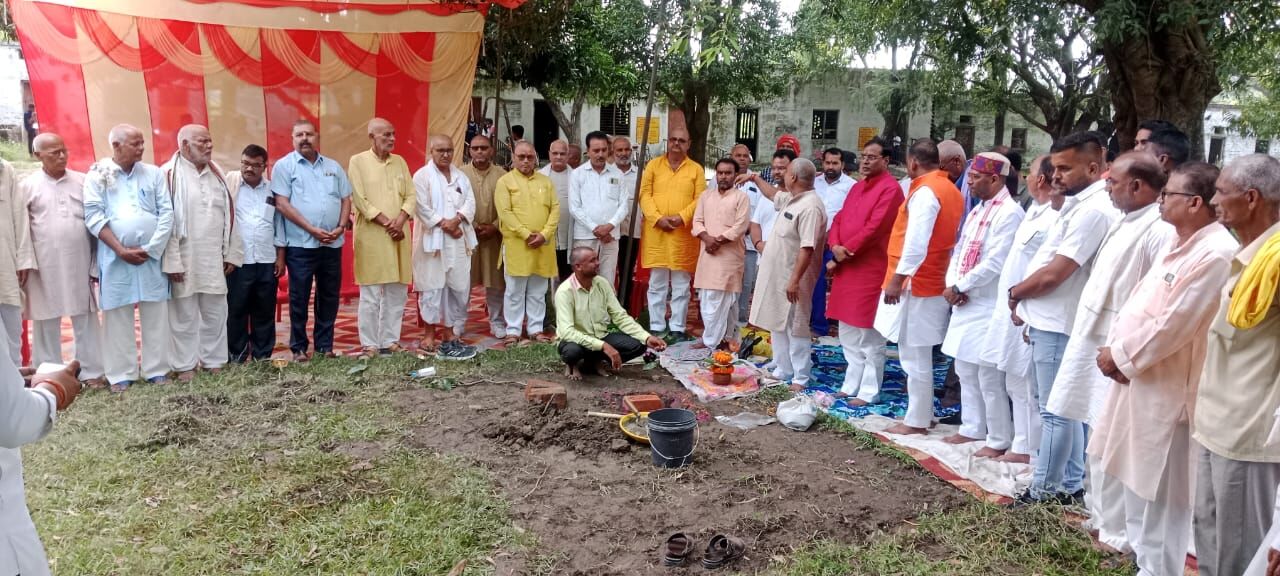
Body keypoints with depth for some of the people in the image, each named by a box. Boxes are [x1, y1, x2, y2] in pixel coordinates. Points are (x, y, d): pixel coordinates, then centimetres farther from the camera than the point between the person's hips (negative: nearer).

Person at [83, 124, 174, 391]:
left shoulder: (153, 173, 6)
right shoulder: (98, 175, 1)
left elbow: (167, 213, 1)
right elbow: (94, 217, -5)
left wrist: (150, 249, -7)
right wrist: (121, 250, -12)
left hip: (152, 256, 2)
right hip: (115, 257, -2)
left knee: (156, 315, 4)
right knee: (117, 317, 3)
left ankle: (157, 370, 13)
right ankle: (120, 375, 11)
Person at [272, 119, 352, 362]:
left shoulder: (333, 166, 12)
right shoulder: (284, 166, -1)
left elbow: (346, 199, 12)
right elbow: (281, 204, -9)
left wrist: (341, 227, -5)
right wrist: (312, 229, -14)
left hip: (332, 244, 4)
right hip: (300, 245, -4)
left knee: (329, 296, 9)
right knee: (299, 298, 2)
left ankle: (325, 345, 20)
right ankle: (299, 347, 13)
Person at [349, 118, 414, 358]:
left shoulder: (400, 162, 13)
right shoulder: (358, 161, -2)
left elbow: (411, 195, 9)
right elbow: (359, 200, -9)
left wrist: (400, 220, -8)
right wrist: (387, 223, -13)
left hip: (398, 236, 5)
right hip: (371, 236, -5)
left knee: (397, 293, 7)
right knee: (370, 295, -3)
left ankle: (390, 341, 17)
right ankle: (370, 345, 5)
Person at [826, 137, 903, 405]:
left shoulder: (890, 188, -11)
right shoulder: (857, 187, 17)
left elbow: (874, 228, -18)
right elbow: (839, 219, 14)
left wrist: (846, 250, -11)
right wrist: (835, 247, -5)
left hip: (871, 270, -9)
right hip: (846, 268, 9)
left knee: (870, 336, -2)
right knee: (849, 333, 14)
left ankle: (869, 392, 6)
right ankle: (851, 385, 24)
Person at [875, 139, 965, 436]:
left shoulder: (925, 191, -14)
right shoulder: (950, 190, 15)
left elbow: (916, 241, -22)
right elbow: (952, 239, 17)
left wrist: (898, 278, -20)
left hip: (916, 284, -10)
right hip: (934, 283, 10)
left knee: (914, 355, -2)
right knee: (918, 355, 16)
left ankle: (916, 421, 4)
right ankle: (923, 413, 23)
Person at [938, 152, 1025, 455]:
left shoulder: (1009, 212, -14)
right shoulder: (978, 210, 15)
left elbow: (995, 263, -20)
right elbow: (960, 250, 14)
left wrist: (959, 288, -13)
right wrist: (952, 284, -3)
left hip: (989, 306, -9)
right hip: (966, 303, 9)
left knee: (989, 376, -3)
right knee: (966, 370, 17)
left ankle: (999, 440, 9)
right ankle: (972, 428, 30)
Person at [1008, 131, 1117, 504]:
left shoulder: (1092, 210, -19)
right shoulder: (1080, 204, 13)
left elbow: (1054, 273, -21)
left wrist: (1016, 292, -5)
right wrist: (1027, 303, 9)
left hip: (1058, 324, -10)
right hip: (1050, 320, 10)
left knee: (1056, 411, 1)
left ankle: (1046, 489, 11)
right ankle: (1070, 485, 28)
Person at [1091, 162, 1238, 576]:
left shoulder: (1216, 254, -20)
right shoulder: (1181, 245, 12)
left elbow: (1172, 325, -22)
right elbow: (1137, 301, 12)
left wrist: (1120, 356, -11)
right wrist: (1114, 348, -2)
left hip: (1167, 391, -10)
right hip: (1139, 380, 10)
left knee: (1159, 493, 2)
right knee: (1137, 483, 21)